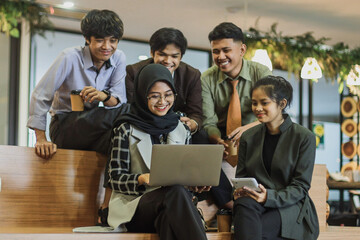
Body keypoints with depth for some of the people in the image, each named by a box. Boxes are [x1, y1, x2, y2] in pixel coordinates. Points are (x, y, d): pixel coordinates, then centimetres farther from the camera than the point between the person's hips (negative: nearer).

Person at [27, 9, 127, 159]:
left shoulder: (118, 58, -1)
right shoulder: (70, 58, -13)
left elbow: (120, 100, -7)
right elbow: (40, 96, -12)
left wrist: (104, 96, -32)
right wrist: (41, 139, -18)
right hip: (64, 128, -4)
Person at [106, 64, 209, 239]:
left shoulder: (181, 129, 18)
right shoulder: (126, 130, 6)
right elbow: (116, 178, 1)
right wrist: (142, 179, -19)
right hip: (134, 206, -3)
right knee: (176, 192, -35)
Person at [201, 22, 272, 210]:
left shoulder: (260, 73, -7)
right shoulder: (207, 80, -3)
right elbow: (208, 123, -8)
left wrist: (248, 128, -41)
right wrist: (218, 141, -33)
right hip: (222, 139, 1)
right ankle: (232, 205, -28)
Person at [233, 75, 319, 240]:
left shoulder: (304, 137, -1)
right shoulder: (248, 137, 13)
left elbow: (301, 187, -5)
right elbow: (241, 176, 16)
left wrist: (269, 197, -22)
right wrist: (239, 191, -10)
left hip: (290, 207, -4)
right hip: (254, 205, 4)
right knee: (244, 204, -35)